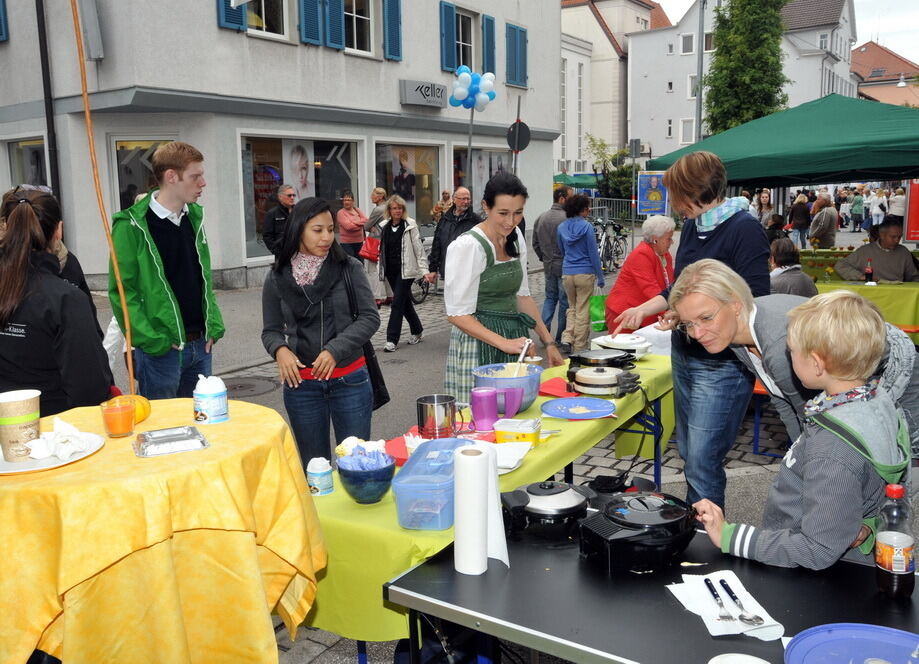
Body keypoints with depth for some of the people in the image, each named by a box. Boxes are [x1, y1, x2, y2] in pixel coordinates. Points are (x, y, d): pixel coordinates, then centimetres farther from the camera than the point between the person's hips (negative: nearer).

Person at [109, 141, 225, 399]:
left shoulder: (194, 216, 8)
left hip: (200, 345, 6)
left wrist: (214, 325, 4)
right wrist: (152, 340, -17)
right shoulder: (132, 226, -13)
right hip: (160, 350, -6)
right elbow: (121, 292, -12)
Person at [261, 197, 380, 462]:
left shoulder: (349, 268, -3)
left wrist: (335, 349, -17)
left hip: (350, 379, -1)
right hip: (301, 382, 1)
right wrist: (280, 350, -15)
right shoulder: (278, 277, 2)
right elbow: (271, 330, 7)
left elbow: (370, 317, -5)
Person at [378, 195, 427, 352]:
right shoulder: (384, 227, 9)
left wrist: (424, 269, -12)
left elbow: (418, 248, -7)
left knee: (398, 302, -9)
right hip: (391, 270, 5)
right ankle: (417, 331, 32)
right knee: (405, 301, 15)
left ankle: (392, 340, -7)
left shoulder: (410, 225, -5)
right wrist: (381, 268, 13)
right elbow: (382, 249, 16)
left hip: (406, 270, -5)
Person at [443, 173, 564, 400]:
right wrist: (504, 343, -24)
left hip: (515, 336, 7)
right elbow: (458, 314, -17)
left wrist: (548, 341, 12)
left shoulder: (516, 238, 6)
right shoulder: (468, 246, -15)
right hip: (479, 343, -7)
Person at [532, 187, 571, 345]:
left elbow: (535, 244, 13)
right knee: (565, 301, 3)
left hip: (548, 265, 6)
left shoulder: (540, 218, 7)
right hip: (564, 265, -6)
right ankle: (561, 337, 10)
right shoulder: (566, 219, -17)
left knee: (550, 297, 18)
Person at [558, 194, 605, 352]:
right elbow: (594, 254, -8)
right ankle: (580, 347, 11)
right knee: (583, 311, 5)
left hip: (567, 273, 5)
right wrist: (600, 277, -2)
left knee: (572, 307, 21)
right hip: (585, 273, -4)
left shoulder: (561, 227, 5)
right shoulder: (587, 226, -10)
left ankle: (567, 338, 4)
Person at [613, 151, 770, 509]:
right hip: (684, 355, 9)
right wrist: (642, 310, 17)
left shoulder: (745, 229, -15)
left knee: (702, 462, -7)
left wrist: (696, 316, -26)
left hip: (721, 364, -8)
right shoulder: (693, 227, 10)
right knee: (688, 454, 16)